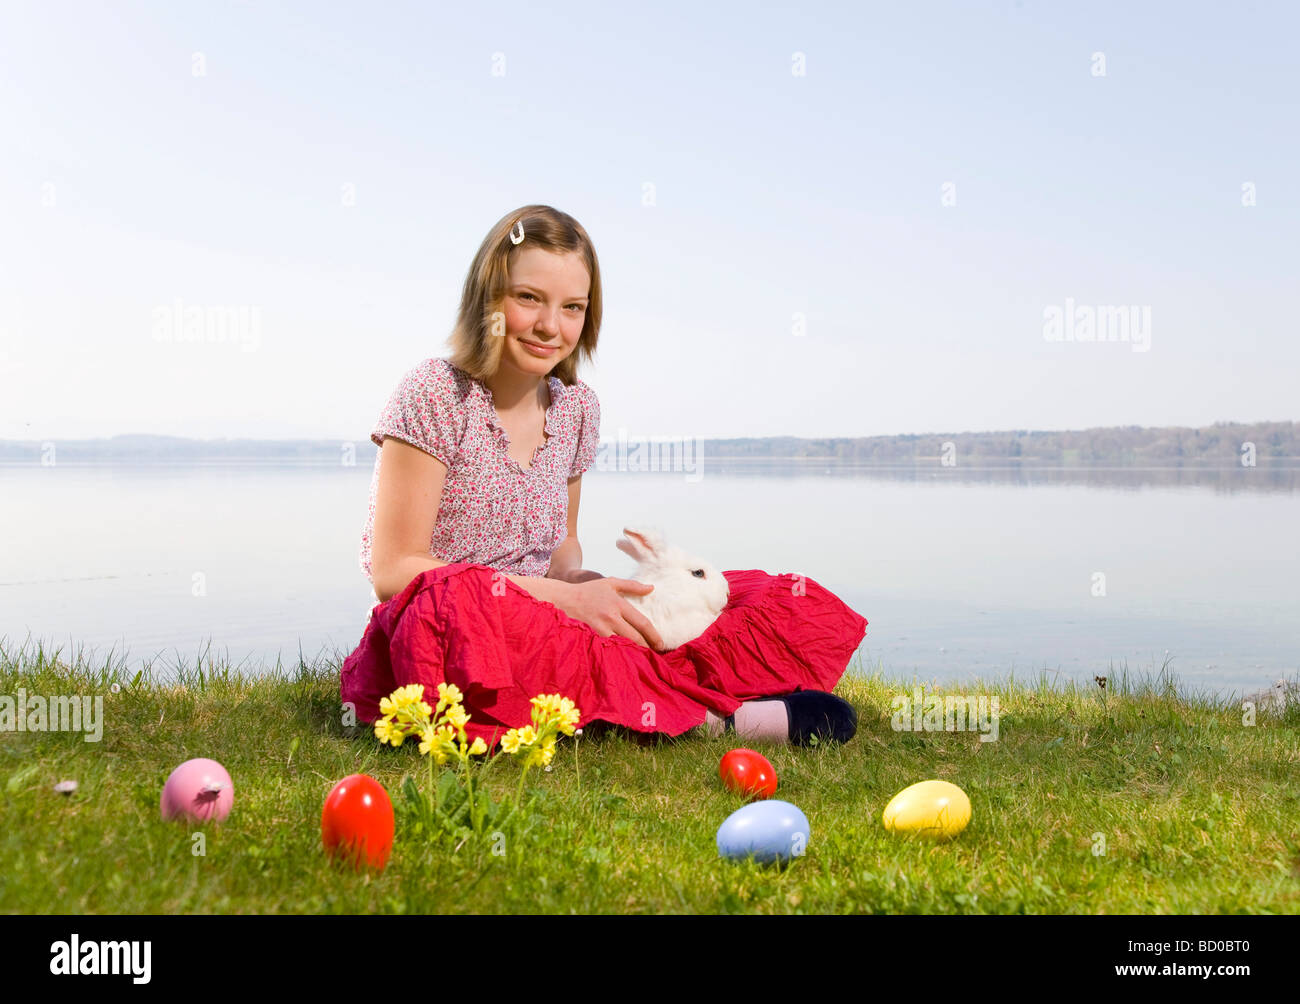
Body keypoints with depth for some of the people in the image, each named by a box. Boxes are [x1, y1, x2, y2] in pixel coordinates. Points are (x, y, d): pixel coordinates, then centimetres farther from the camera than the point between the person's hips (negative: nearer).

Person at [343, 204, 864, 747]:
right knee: (466, 594, -43)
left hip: (543, 635, 5)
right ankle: (712, 714, -29)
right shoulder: (435, 396, -10)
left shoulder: (577, 407, 8)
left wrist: (584, 580, -7)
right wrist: (563, 597, -20)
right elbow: (394, 571, -15)